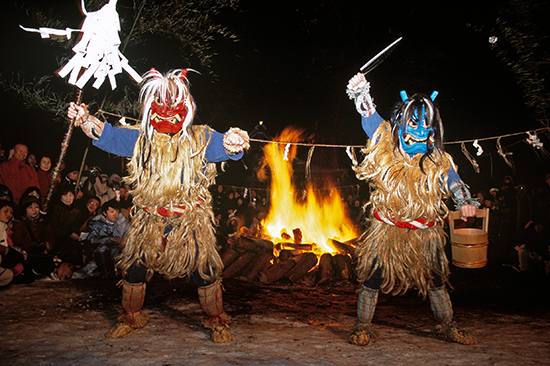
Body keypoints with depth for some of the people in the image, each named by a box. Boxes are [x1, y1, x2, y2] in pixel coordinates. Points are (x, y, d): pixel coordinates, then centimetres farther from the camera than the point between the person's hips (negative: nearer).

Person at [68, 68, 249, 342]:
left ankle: (217, 321, 23)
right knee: (133, 268, 9)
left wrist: (232, 142, -46)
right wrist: (85, 119, -16)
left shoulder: (199, 139, -5)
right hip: (149, 221, 3)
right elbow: (108, 136, 3)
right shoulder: (142, 140, 4)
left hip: (190, 221, -2)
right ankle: (131, 318, 33)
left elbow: (222, 146, -20)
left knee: (204, 271, 1)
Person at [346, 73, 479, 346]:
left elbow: (454, 183, 5)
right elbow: (370, 117, -14)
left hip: (424, 233, 2)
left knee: (436, 282, 14)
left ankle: (447, 327, 34)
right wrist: (361, 94, -30)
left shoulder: (438, 161, -3)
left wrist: (465, 201, -14)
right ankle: (363, 326, 19)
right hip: (386, 230, -2)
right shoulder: (385, 143, -7)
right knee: (372, 278, 1)